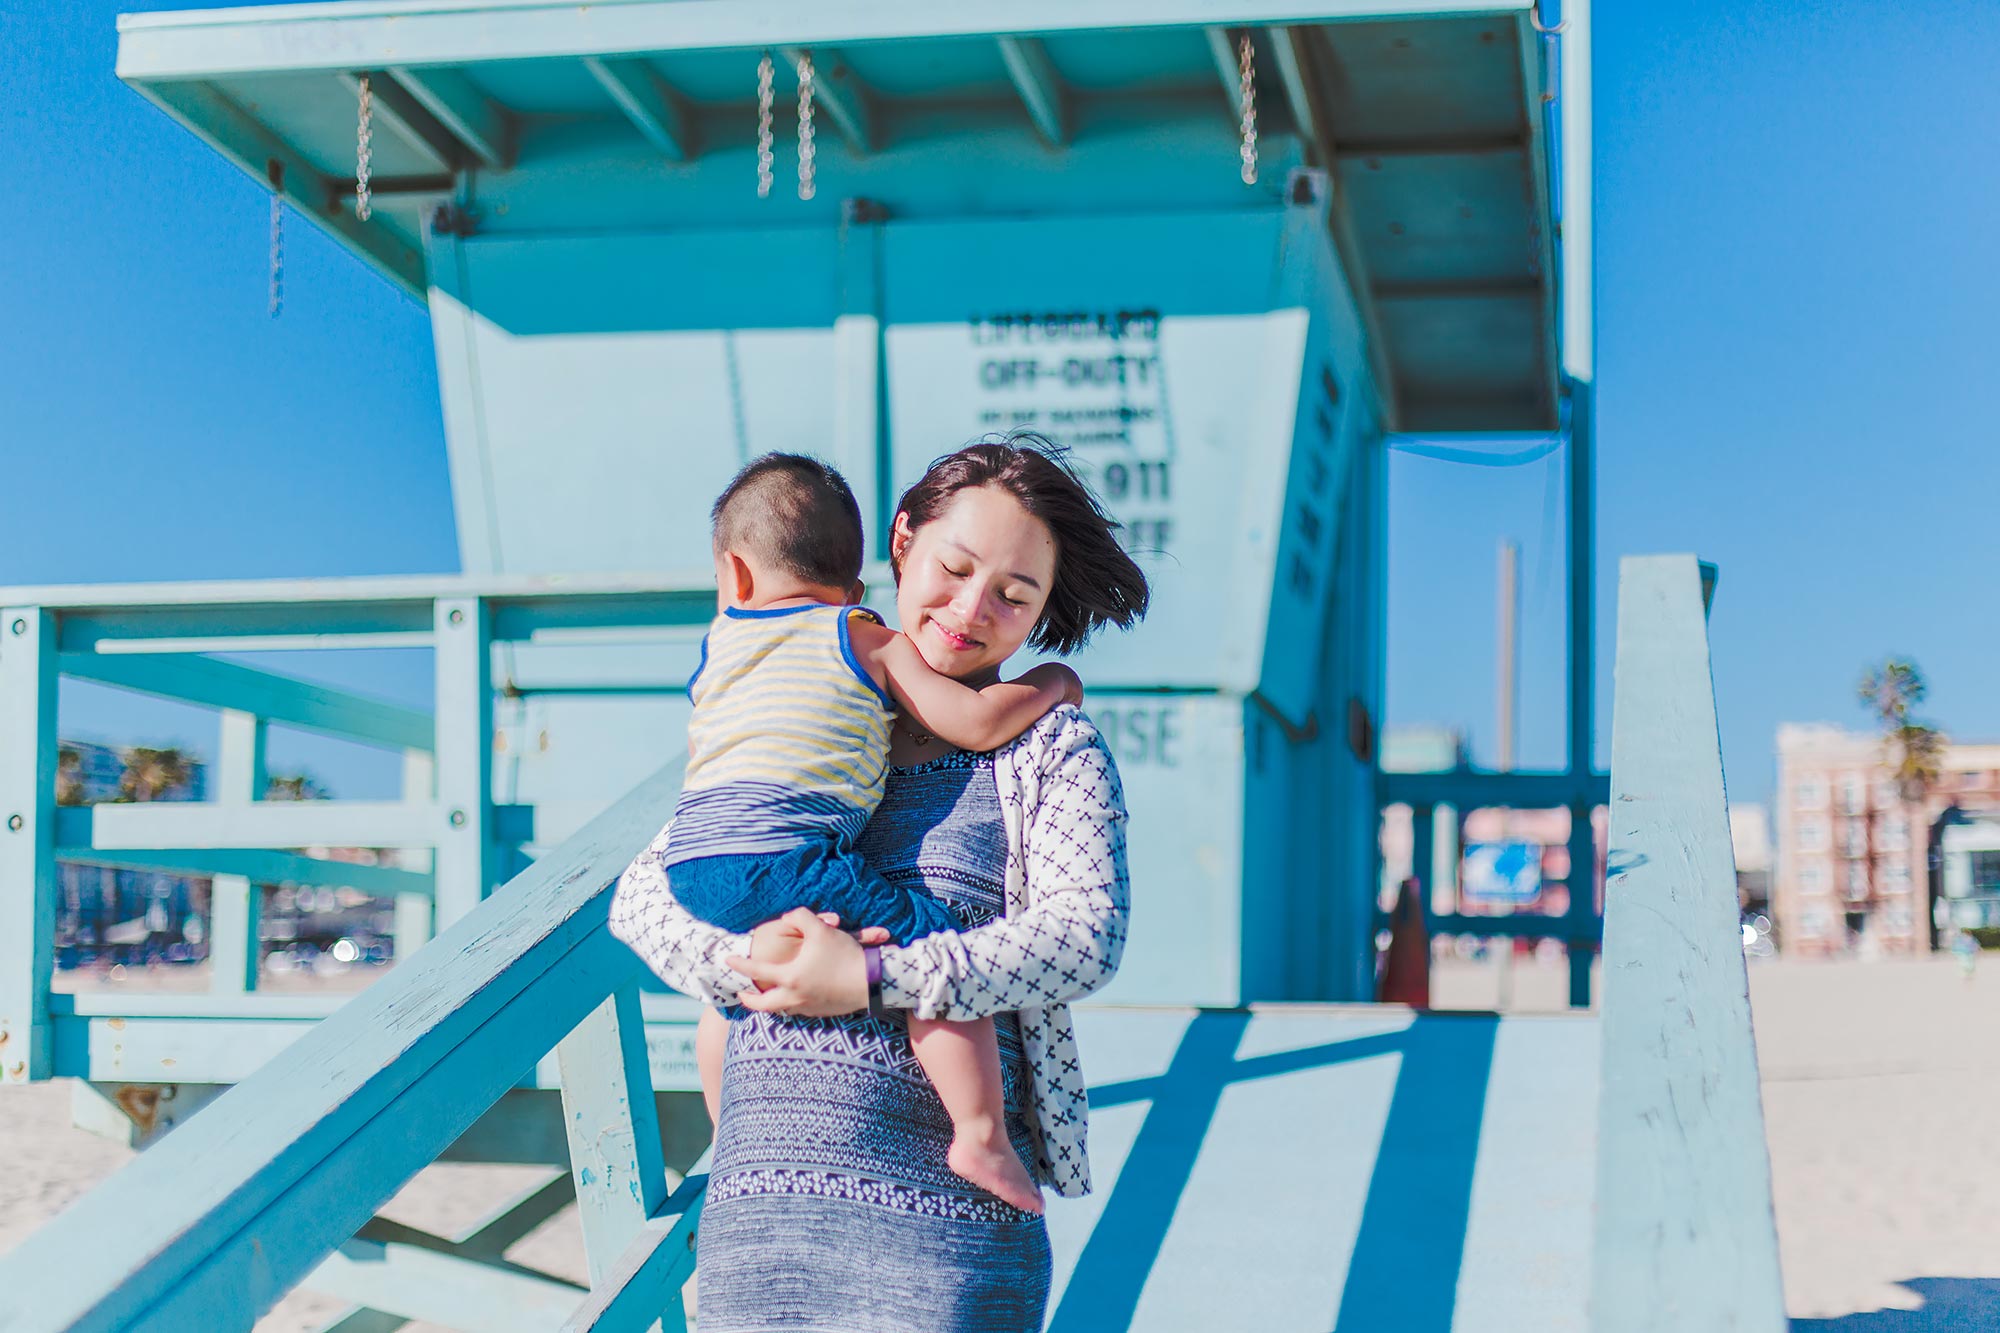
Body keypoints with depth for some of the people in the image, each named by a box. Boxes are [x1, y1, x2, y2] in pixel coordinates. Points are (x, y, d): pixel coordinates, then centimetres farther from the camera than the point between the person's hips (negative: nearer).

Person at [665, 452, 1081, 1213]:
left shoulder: (718, 644, 24)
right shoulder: (869, 642, 9)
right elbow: (978, 724, 5)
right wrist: (1052, 685, 21)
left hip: (691, 866, 7)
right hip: (784, 857, -6)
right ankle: (980, 1137, -11)